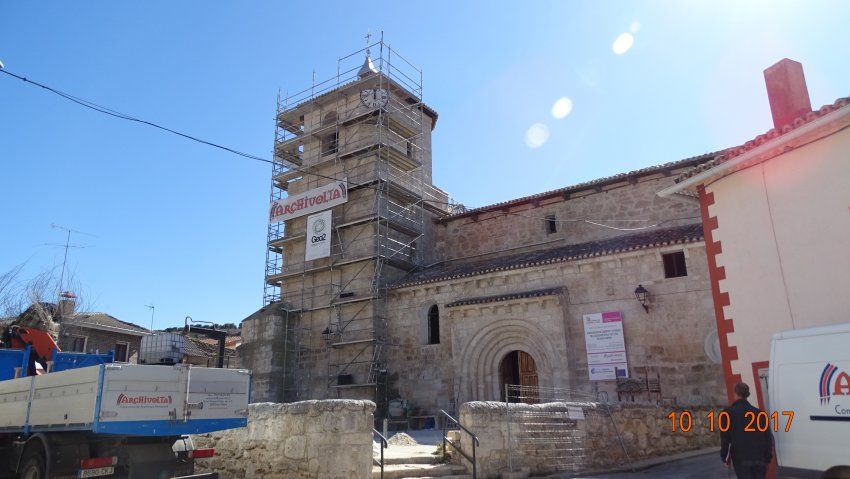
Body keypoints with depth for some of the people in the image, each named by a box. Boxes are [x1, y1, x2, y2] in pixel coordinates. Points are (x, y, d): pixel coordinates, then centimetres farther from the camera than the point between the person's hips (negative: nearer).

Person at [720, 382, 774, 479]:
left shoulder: (728, 413, -5)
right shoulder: (759, 412, 6)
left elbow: (725, 438, -7)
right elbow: (768, 437, 5)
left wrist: (725, 457, 2)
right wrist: (768, 458, 12)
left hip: (741, 459, -4)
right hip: (760, 459, 4)